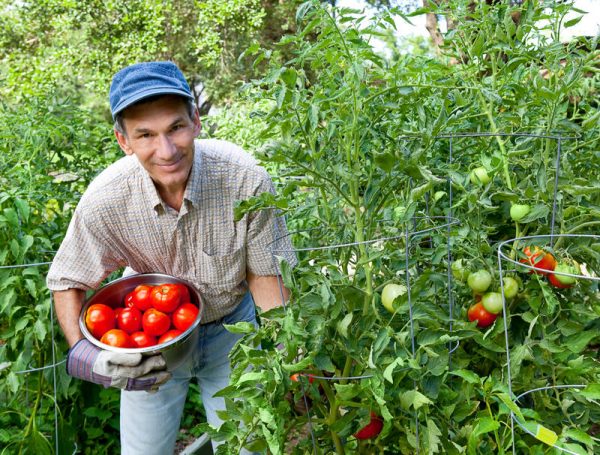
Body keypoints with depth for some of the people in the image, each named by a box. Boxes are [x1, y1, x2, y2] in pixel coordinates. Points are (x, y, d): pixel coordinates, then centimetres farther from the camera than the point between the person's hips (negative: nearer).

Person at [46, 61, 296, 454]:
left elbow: (264, 273, -15)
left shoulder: (246, 178, -30)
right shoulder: (104, 200, -27)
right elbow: (67, 284, -10)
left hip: (231, 326, 0)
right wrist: (85, 354, -26)